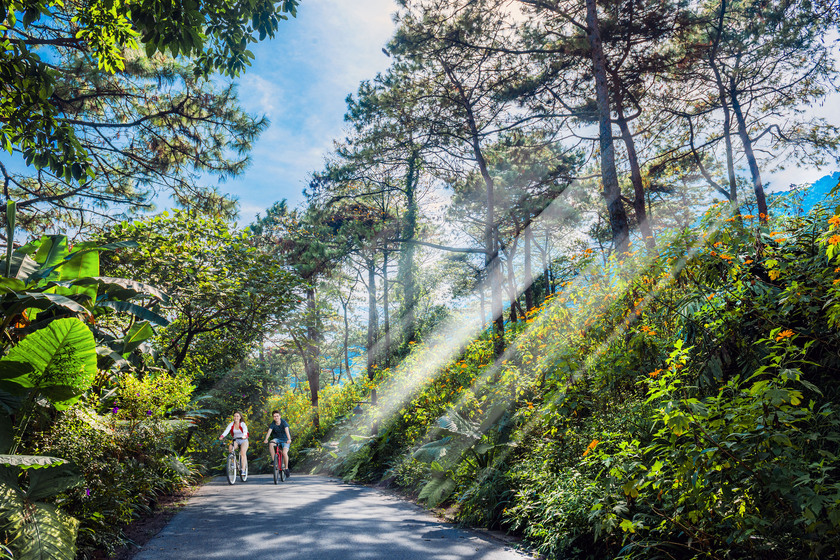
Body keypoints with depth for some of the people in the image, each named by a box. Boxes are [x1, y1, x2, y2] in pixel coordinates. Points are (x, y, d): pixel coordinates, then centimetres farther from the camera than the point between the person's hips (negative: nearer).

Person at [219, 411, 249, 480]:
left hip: (244, 441, -3)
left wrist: (244, 436, -54)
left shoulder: (242, 424, -12)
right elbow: (227, 430, -23)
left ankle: (243, 470, -24)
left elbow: (245, 430, -31)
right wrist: (222, 436, -43)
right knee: (230, 448, -29)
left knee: (243, 453, -25)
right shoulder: (231, 424, -6)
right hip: (235, 440, 3)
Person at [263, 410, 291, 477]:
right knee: (271, 444, -30)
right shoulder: (272, 424, -8)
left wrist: (289, 439, -46)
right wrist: (266, 439, -41)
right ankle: (273, 460, -17)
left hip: (285, 440, -3)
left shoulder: (284, 422, -17)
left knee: (284, 452, -24)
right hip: (277, 439, 3)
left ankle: (286, 468, -4)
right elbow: (269, 432, -22)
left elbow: (287, 431, -30)